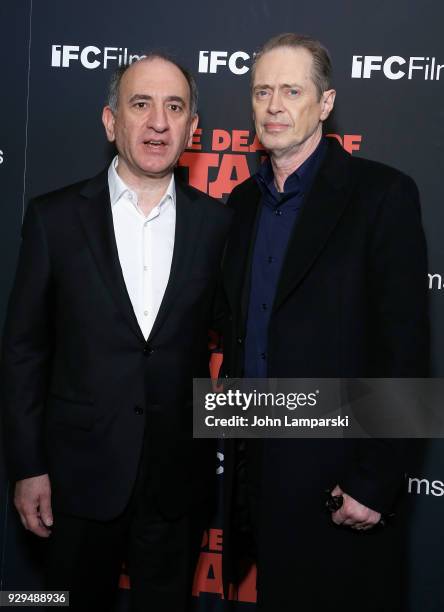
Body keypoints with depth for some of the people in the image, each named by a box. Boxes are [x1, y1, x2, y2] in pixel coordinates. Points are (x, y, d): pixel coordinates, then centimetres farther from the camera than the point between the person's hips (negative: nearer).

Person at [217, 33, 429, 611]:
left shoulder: (383, 194, -11)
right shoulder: (243, 201, 9)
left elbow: (405, 349, -14)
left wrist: (375, 481, -16)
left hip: (335, 473, -5)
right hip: (251, 466, 6)